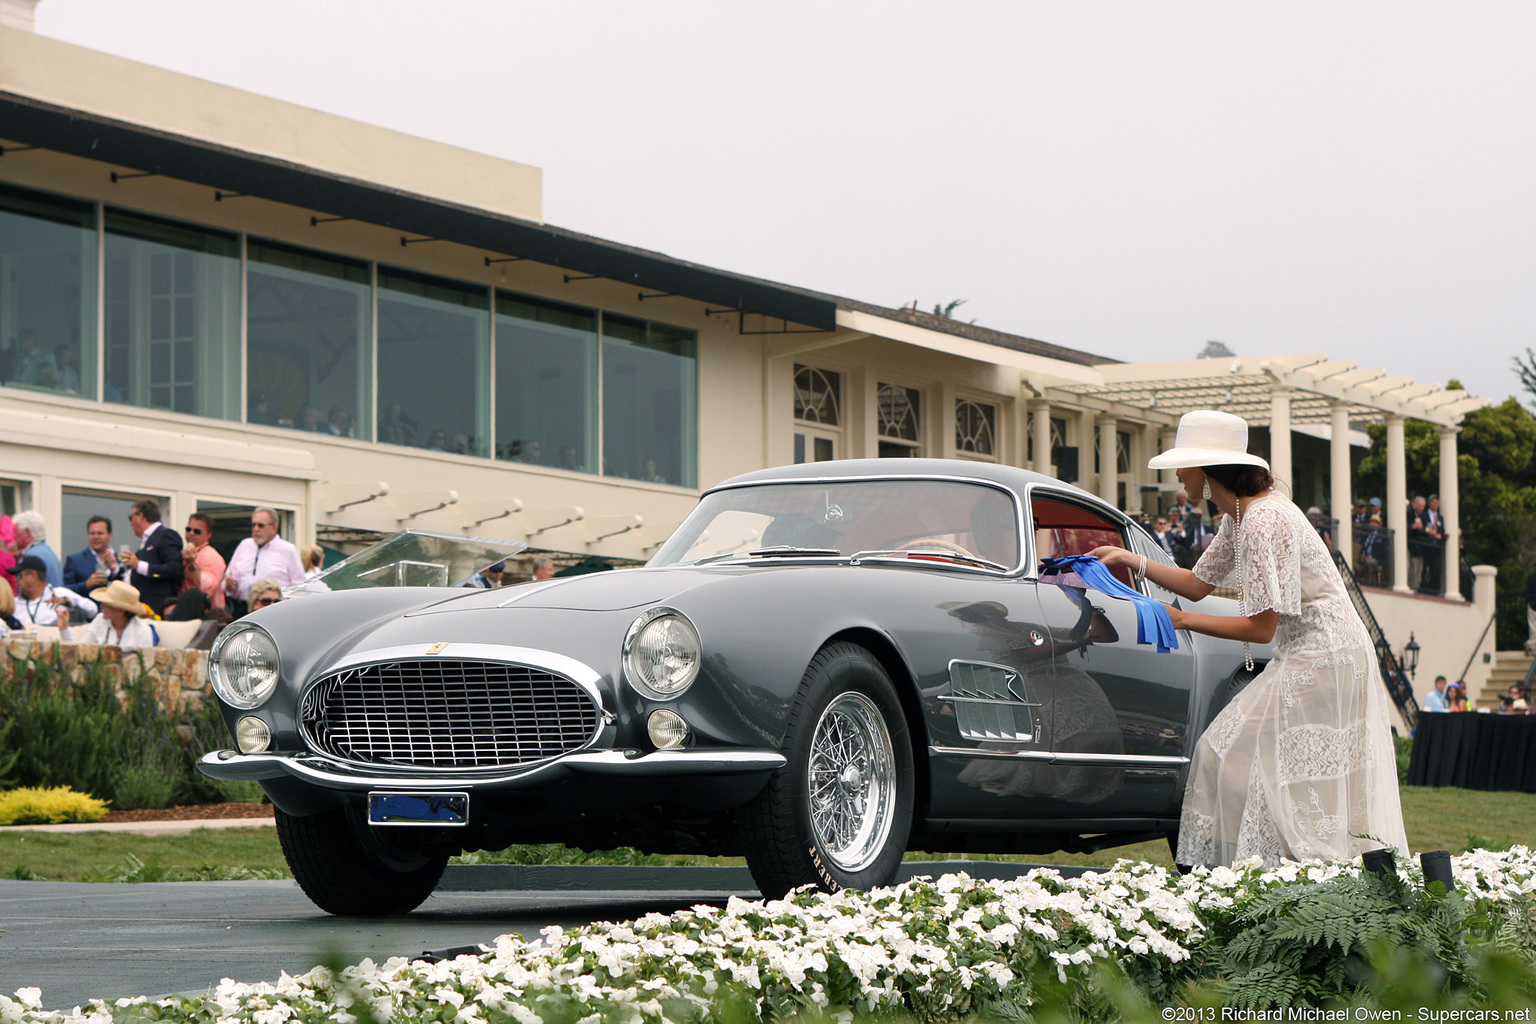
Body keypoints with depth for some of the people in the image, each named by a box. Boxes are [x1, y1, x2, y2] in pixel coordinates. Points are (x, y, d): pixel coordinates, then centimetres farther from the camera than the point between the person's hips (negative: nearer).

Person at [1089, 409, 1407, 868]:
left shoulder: (1264, 523, -22)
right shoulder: (1238, 516, 8)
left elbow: (1261, 627, -21)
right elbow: (1198, 584, 19)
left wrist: (1182, 620, -14)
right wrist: (1132, 560, 11)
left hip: (1324, 660, -10)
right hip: (1306, 657, 10)